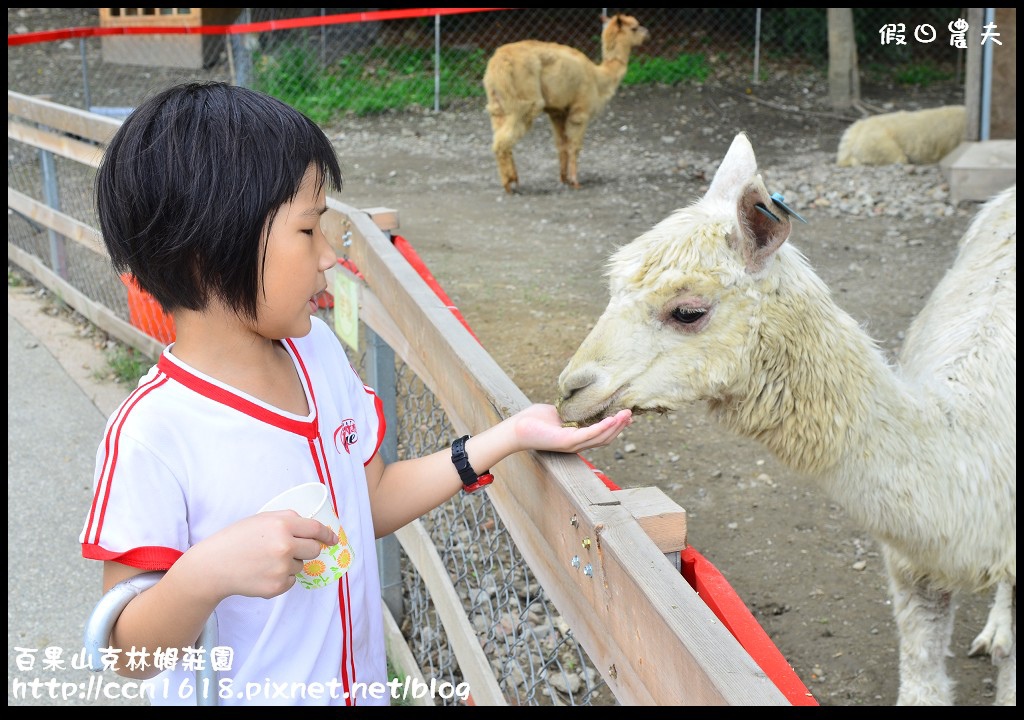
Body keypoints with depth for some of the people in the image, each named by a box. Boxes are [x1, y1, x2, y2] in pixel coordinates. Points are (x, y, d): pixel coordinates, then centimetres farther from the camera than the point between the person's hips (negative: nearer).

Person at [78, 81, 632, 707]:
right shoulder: (153, 433, -25)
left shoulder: (319, 350, -6)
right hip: (237, 694, -6)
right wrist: (206, 574, -38)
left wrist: (509, 437, 0)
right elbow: (134, 655, -20)